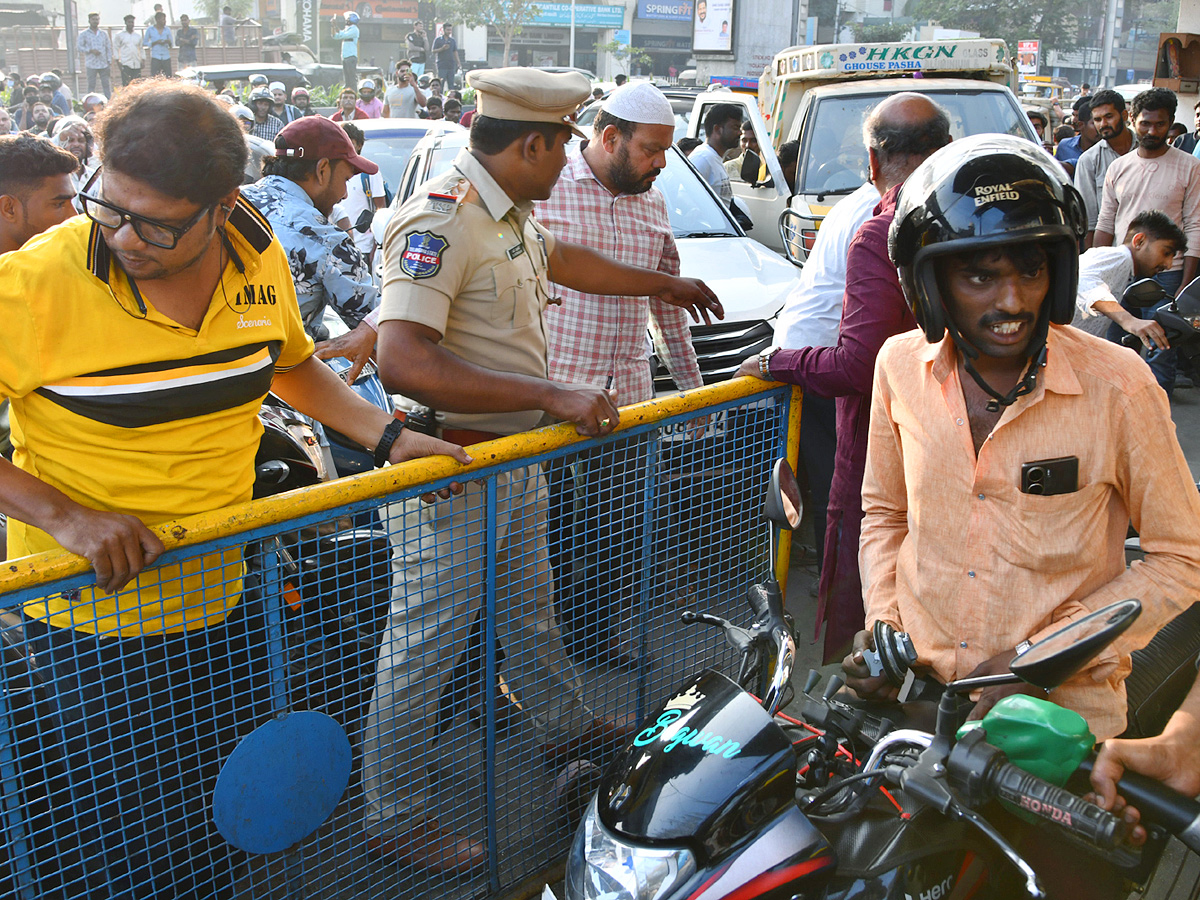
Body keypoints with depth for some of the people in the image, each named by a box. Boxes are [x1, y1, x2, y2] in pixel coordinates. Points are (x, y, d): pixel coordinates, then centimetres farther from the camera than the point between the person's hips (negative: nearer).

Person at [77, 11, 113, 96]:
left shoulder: (104, 33, 13)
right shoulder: (84, 34, 4)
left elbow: (108, 47, 14)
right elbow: (78, 47, -1)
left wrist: (109, 61, 5)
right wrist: (91, 50, -14)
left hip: (104, 64, 2)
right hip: (91, 65, -2)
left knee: (106, 84, 1)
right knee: (91, 85, -1)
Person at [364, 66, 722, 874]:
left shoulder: (510, 212, 6)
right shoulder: (440, 221, -24)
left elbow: (561, 259, 28)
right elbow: (402, 362, -34)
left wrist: (661, 284, 40)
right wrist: (551, 396, -34)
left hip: (520, 458, 10)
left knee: (530, 611, 26)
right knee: (424, 645, 3)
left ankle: (568, 726, 47)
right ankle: (396, 814, 18)